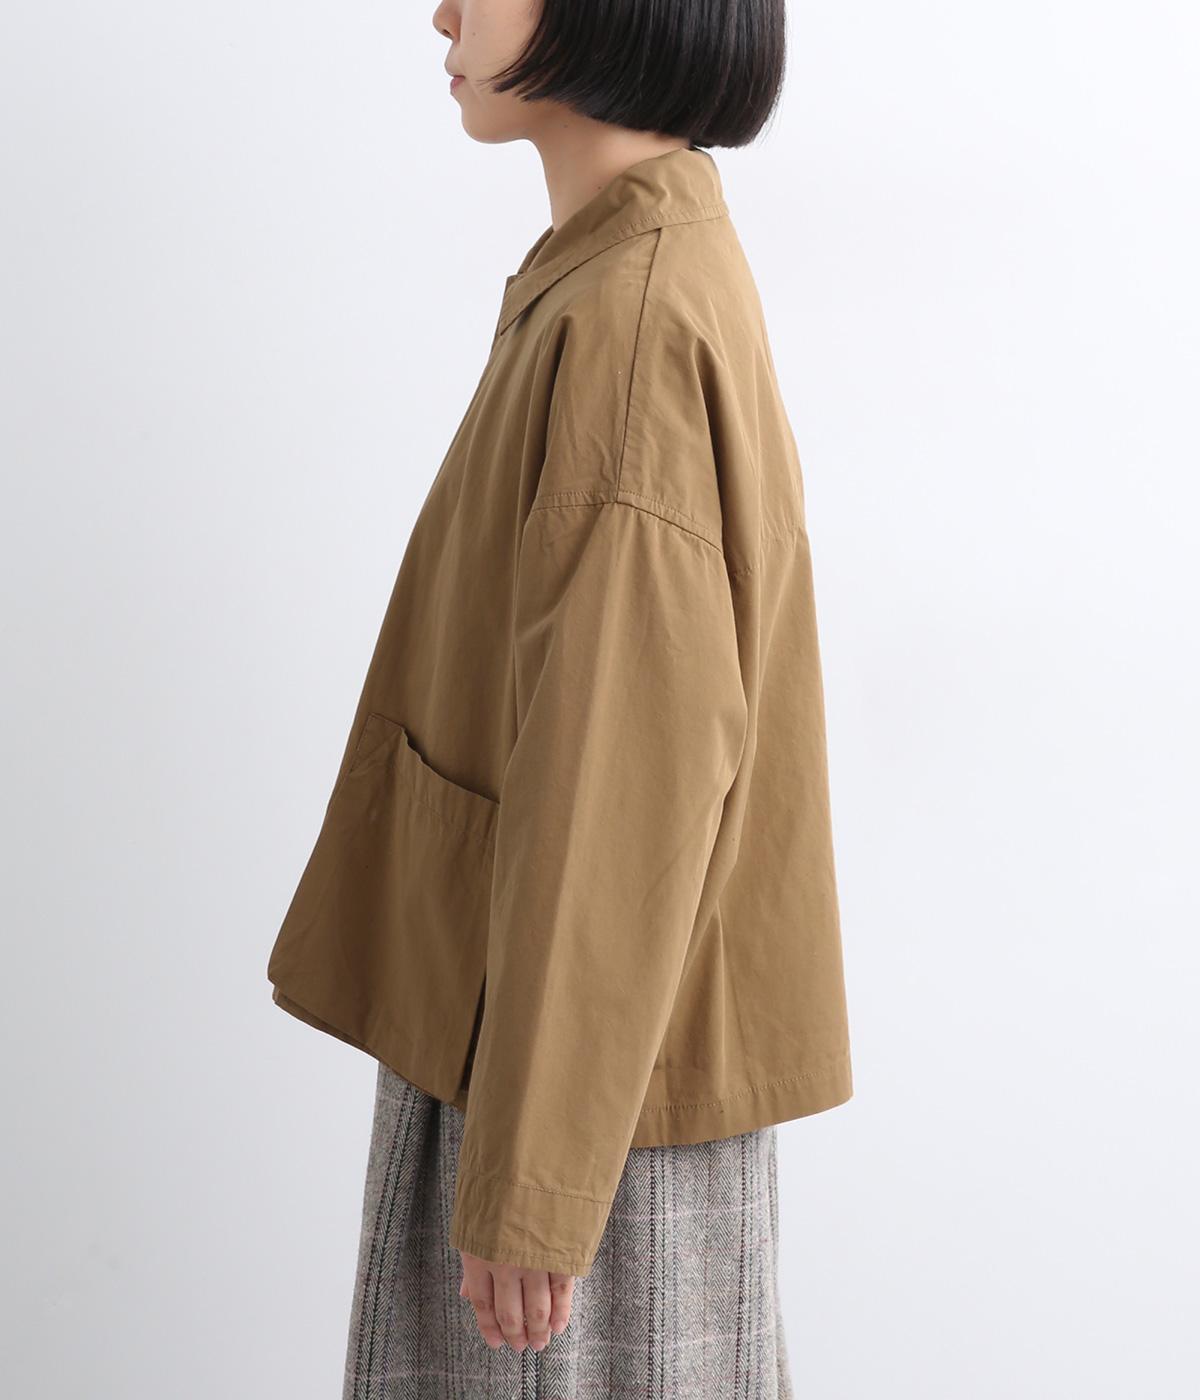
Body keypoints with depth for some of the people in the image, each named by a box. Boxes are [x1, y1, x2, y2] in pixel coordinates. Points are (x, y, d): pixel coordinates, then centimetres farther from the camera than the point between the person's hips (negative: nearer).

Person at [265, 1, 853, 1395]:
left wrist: (527, 1186, -20)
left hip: (588, 1053, -9)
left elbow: (617, 781, -25)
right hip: (535, 1008, 9)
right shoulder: (626, 279, 7)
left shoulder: (631, 327, -23)